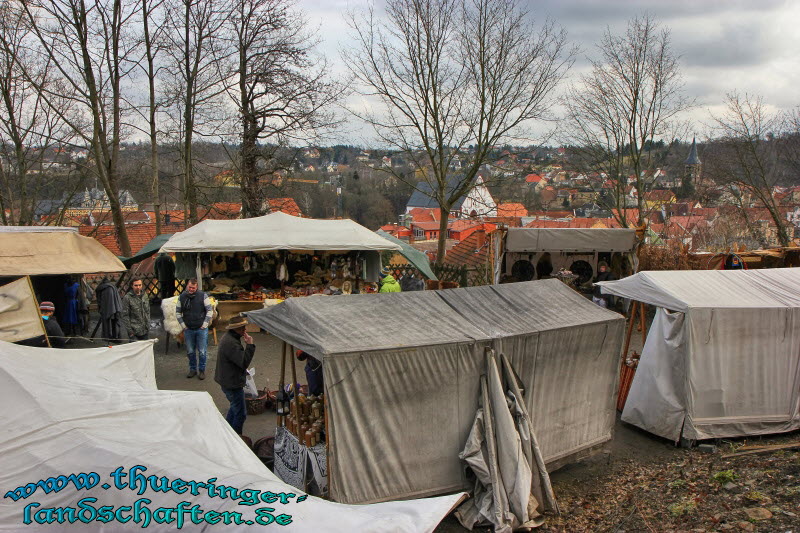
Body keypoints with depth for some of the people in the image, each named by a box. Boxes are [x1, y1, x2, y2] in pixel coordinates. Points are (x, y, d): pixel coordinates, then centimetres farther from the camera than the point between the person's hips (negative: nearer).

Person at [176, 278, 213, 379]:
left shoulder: (203, 296, -7)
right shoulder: (182, 297, 2)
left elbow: (210, 311, -6)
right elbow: (178, 312, 10)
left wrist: (204, 325, -9)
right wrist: (183, 325, 2)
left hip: (201, 329, -3)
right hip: (188, 329, 3)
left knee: (202, 352, 3)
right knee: (190, 351, 11)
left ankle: (202, 370, 16)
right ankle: (192, 369, 27)